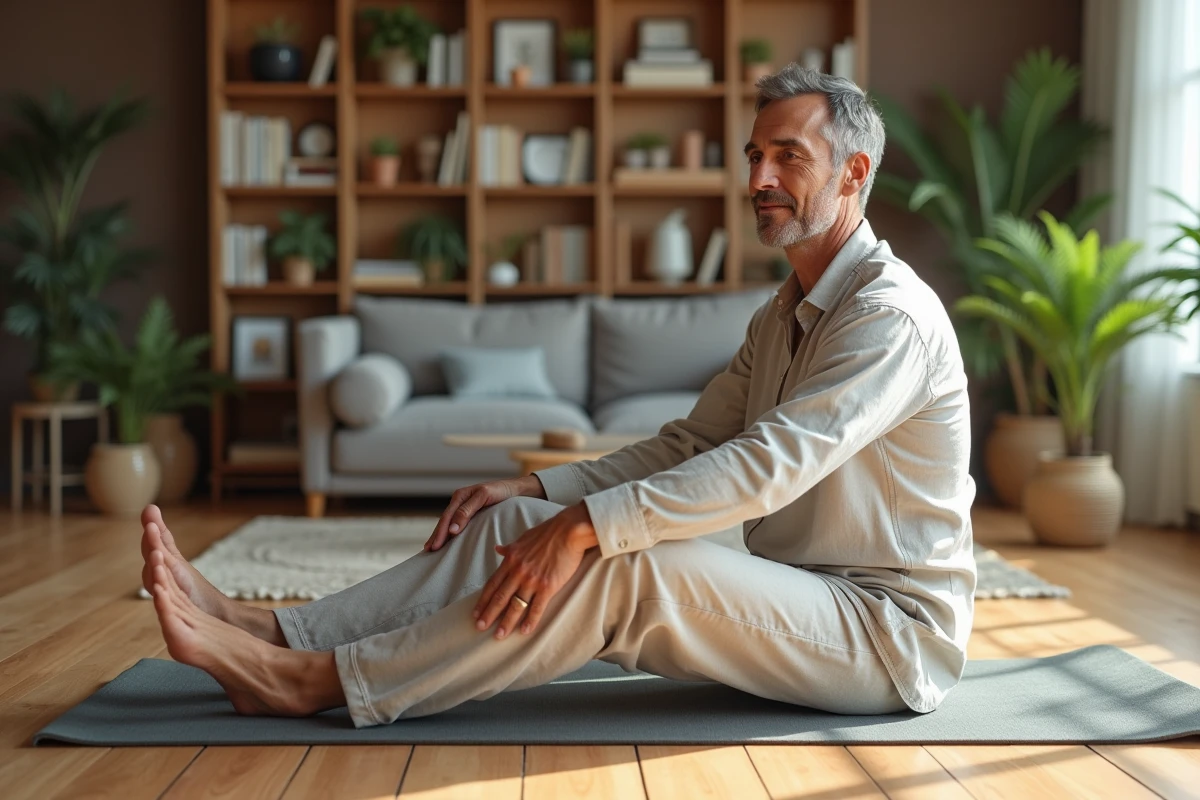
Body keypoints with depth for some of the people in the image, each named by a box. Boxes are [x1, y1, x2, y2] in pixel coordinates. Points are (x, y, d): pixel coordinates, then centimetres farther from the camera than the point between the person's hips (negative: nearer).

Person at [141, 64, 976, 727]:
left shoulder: (892, 314, -16)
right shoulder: (782, 317, 15)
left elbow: (766, 467, -29)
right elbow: (686, 446, 11)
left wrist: (583, 524, -33)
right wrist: (538, 488, -3)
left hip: (892, 632, -8)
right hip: (796, 602, 8)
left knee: (618, 561, -30)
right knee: (519, 525, -7)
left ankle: (318, 680, -24)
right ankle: (276, 634, -12)